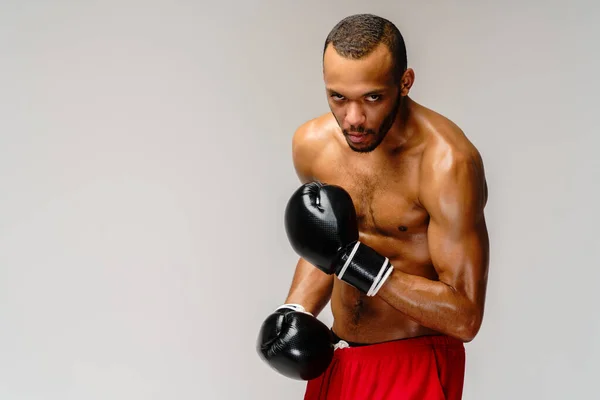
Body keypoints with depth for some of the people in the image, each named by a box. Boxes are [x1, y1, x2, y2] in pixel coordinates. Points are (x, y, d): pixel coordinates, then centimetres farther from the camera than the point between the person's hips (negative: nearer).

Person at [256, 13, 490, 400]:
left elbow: (465, 317, -22)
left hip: (415, 364, -6)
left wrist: (353, 261, -27)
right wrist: (295, 312, -2)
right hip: (337, 358, 6)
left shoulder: (446, 163, -22)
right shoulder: (312, 144, -3)